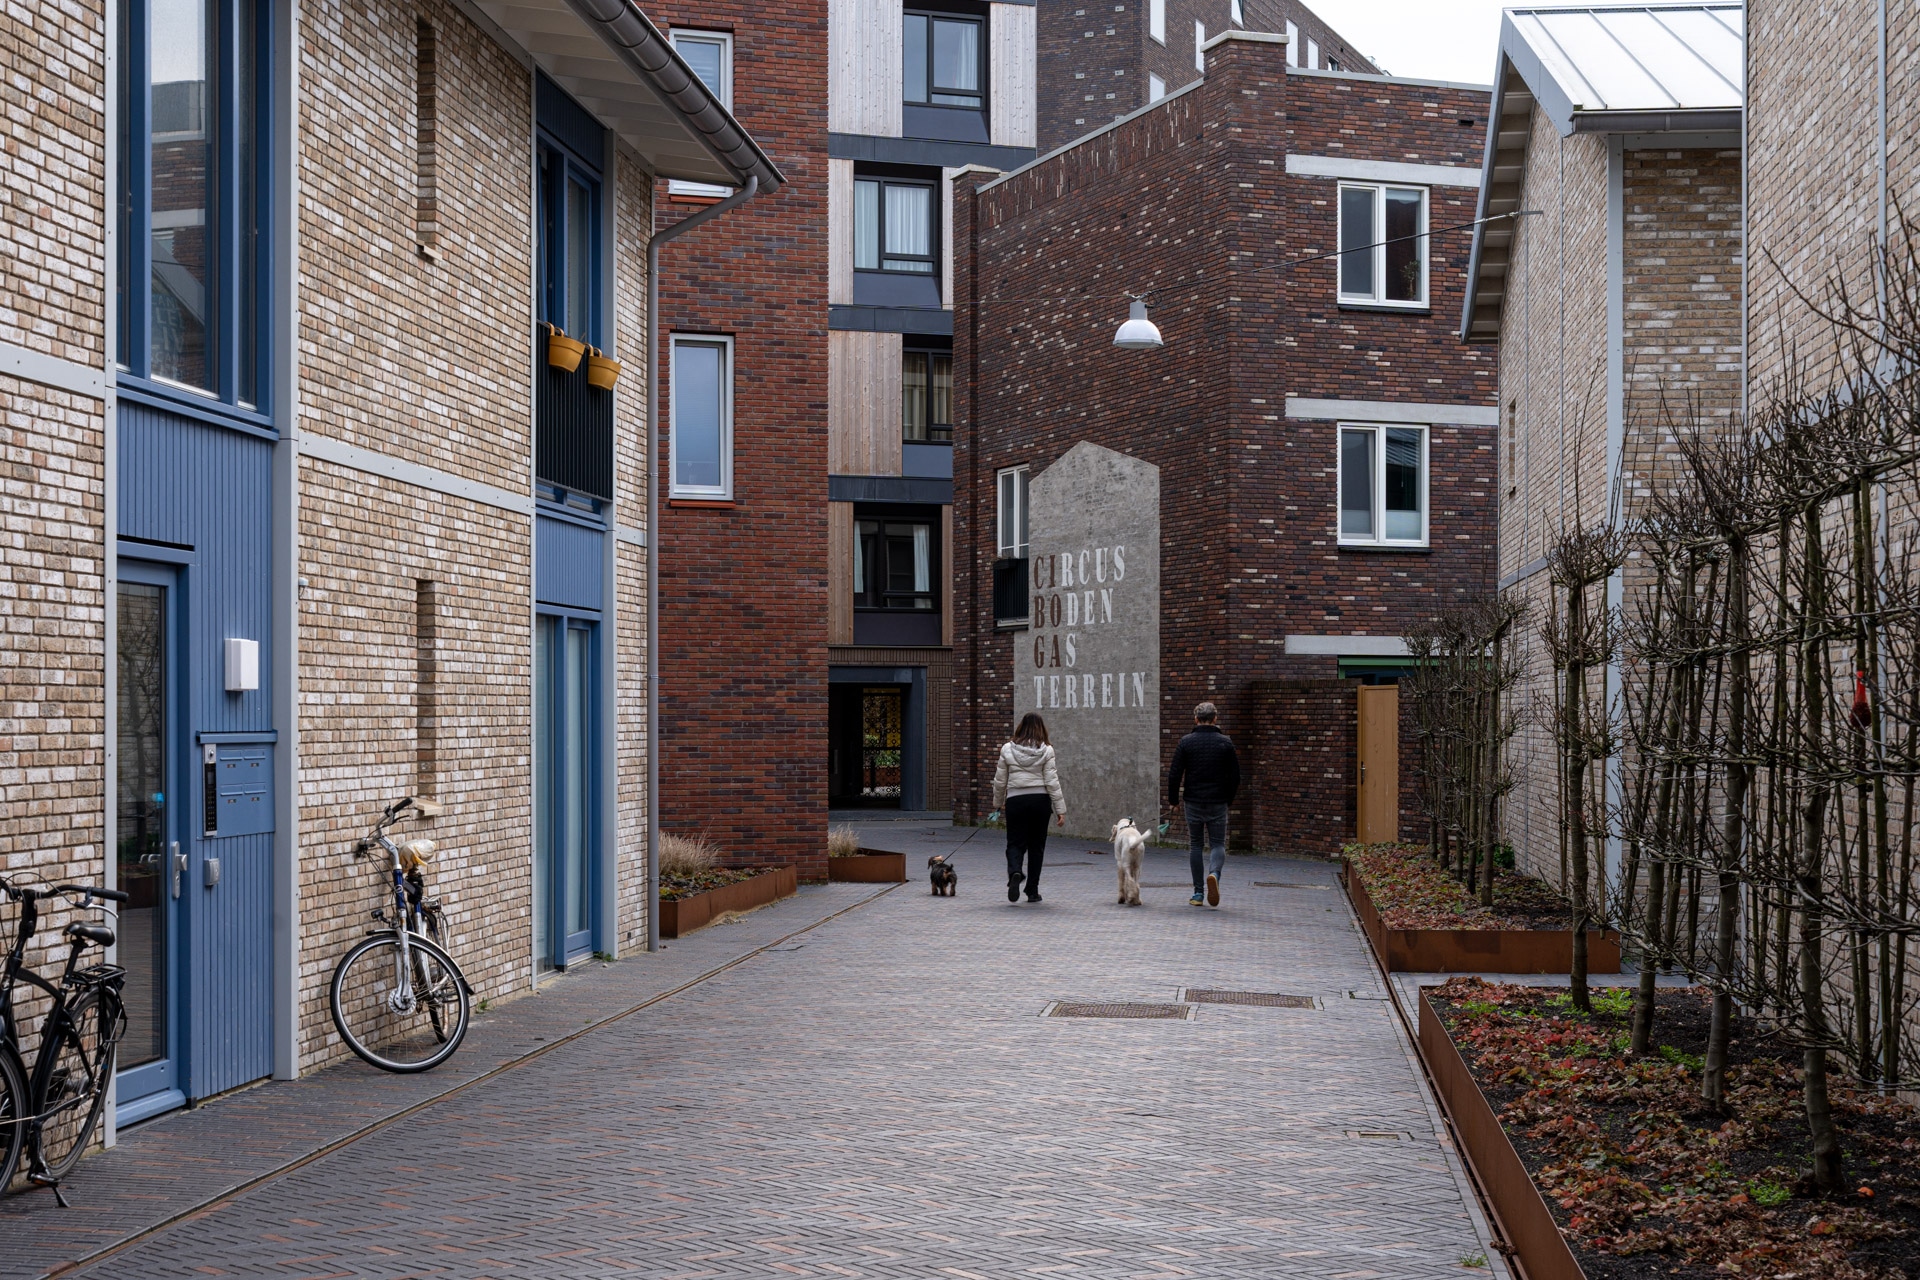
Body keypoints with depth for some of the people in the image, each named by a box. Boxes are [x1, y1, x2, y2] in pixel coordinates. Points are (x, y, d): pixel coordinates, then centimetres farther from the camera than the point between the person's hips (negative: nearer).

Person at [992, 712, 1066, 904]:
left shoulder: (1007, 750, 0)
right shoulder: (1046, 751, -4)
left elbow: (1000, 781, 6)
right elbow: (1052, 782, -6)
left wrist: (998, 802, 22)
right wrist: (1061, 810, -2)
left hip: (1015, 800, 0)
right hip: (1040, 800, 0)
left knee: (1015, 843, 6)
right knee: (1037, 845, 11)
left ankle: (1014, 872, -26)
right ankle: (1032, 891, 14)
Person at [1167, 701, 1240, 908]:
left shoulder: (1186, 742, -2)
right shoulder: (1225, 743, -1)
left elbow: (1174, 774, -4)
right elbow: (1235, 776, 1)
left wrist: (1173, 800, 9)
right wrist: (1228, 799, 15)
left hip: (1193, 803, 0)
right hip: (1218, 804, 0)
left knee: (1195, 845, 10)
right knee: (1218, 844, 6)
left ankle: (1198, 893, 9)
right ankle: (1214, 873, -26)